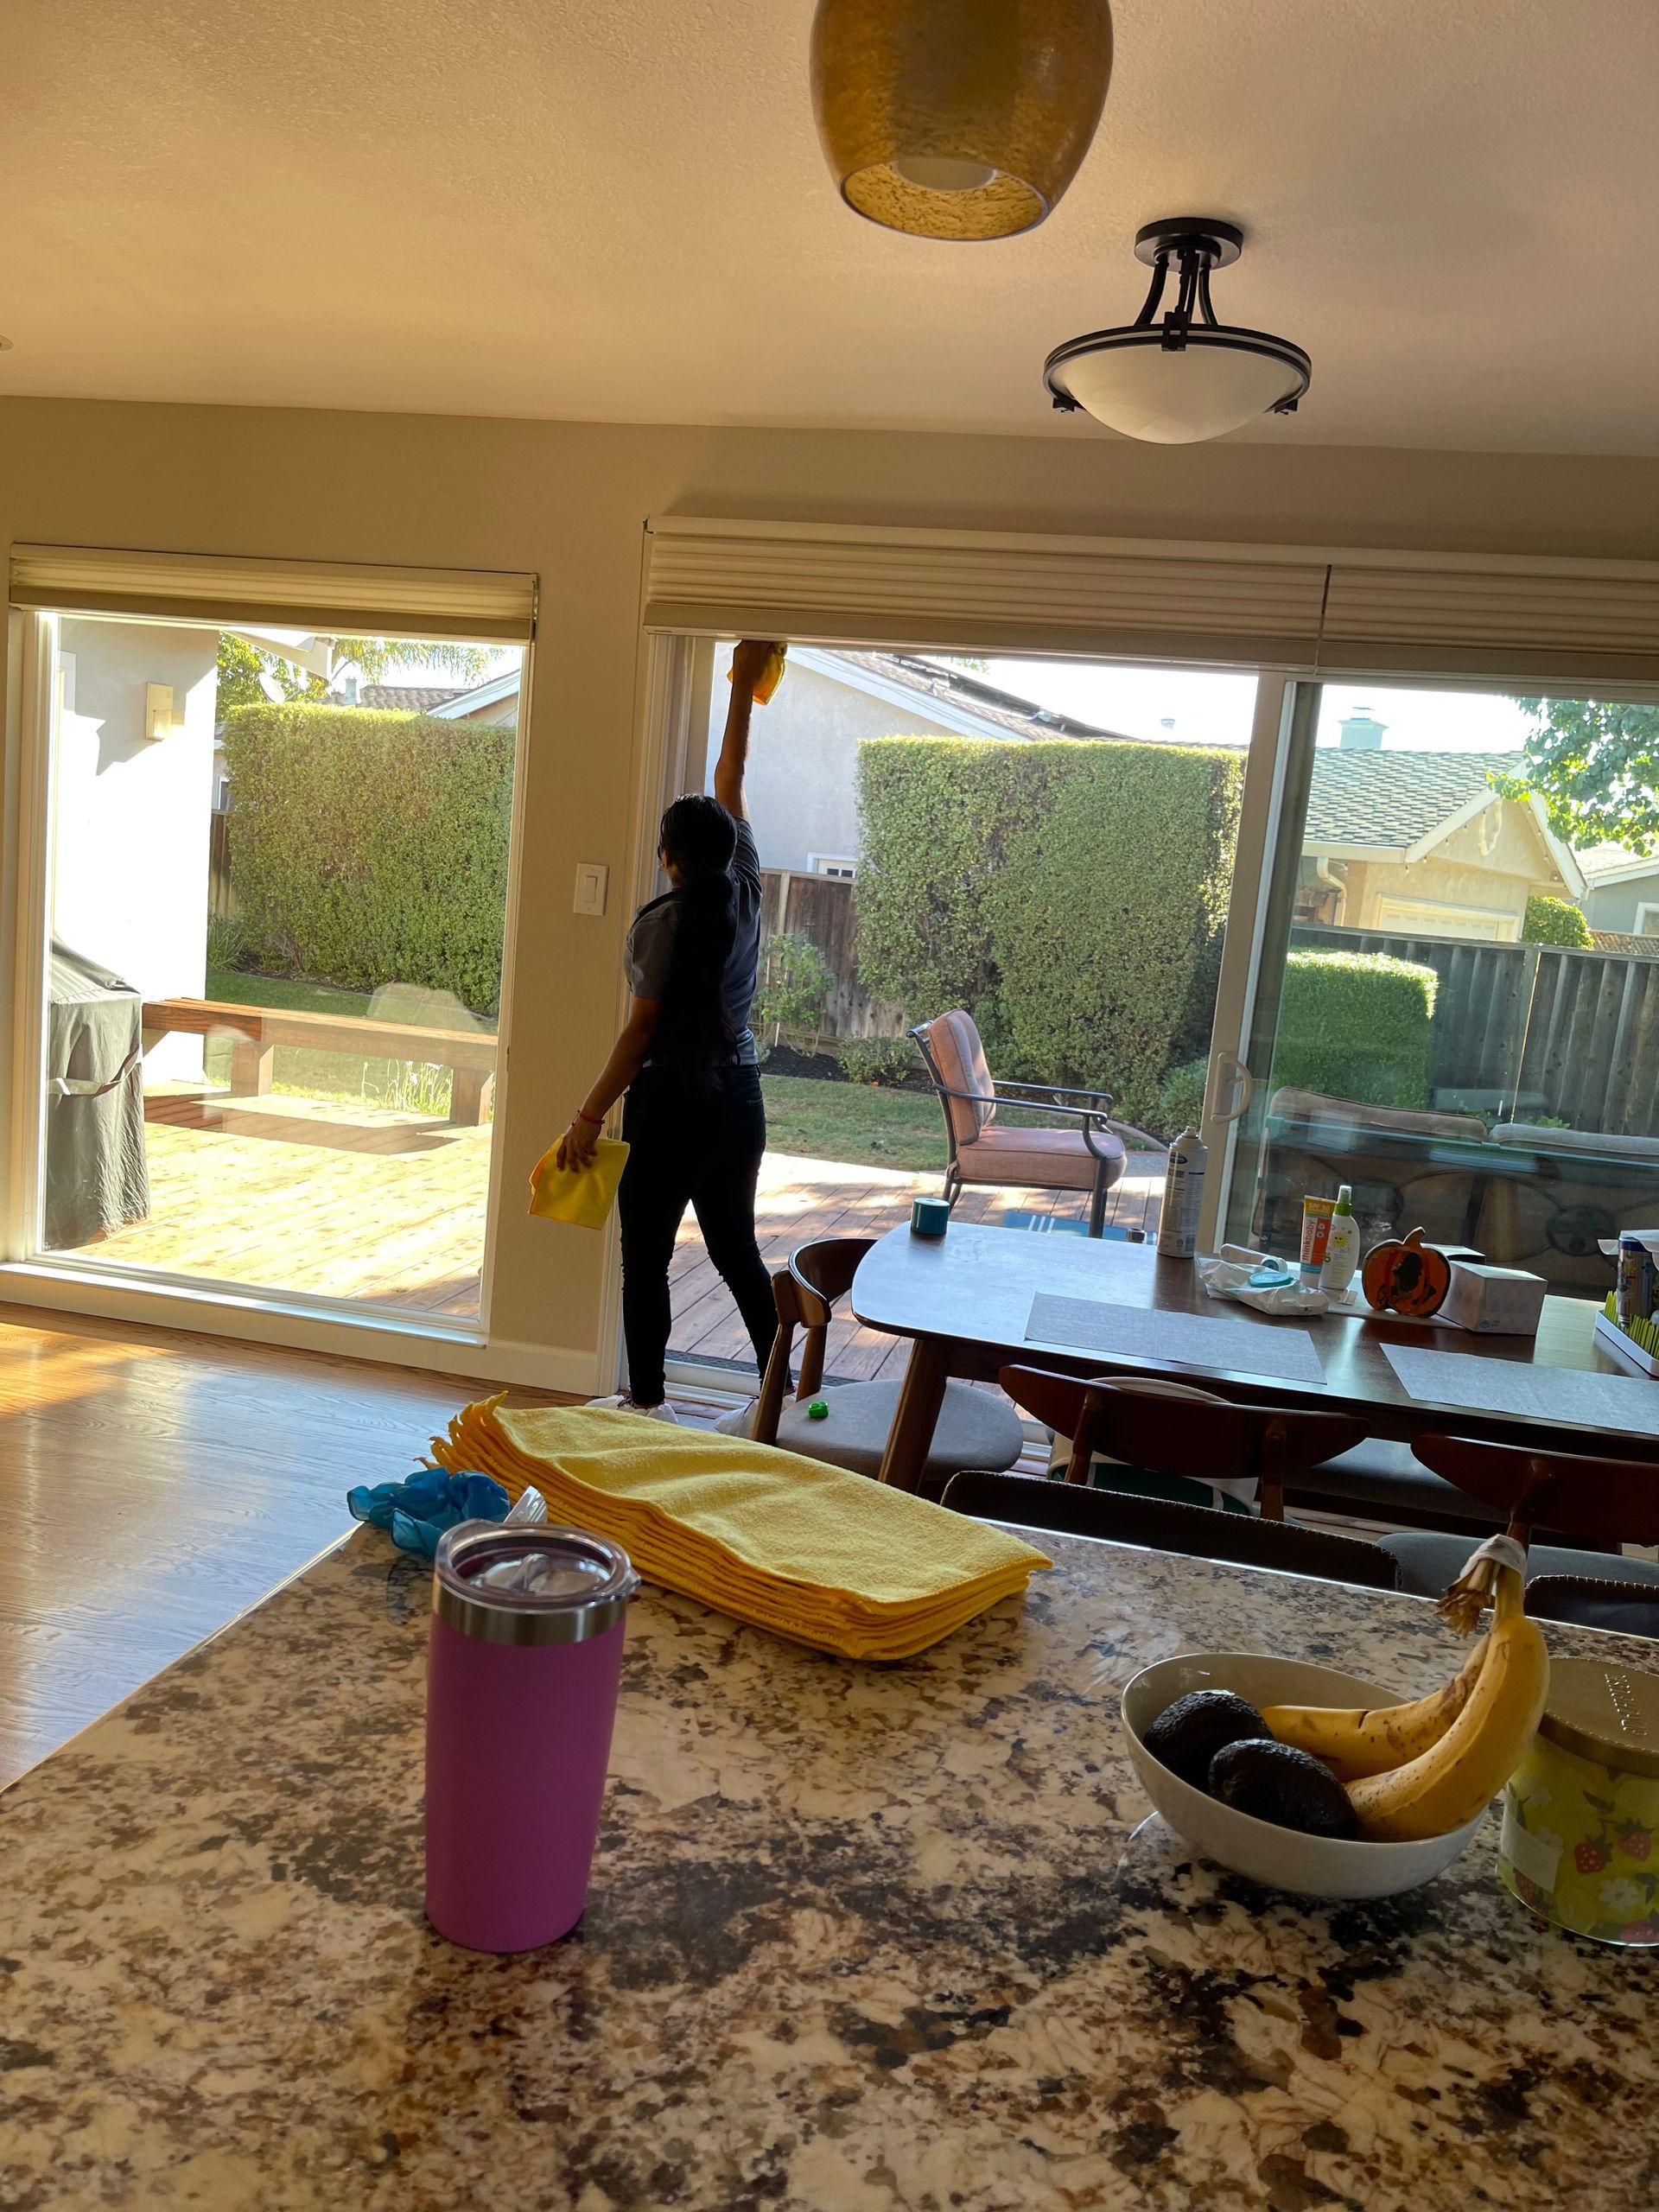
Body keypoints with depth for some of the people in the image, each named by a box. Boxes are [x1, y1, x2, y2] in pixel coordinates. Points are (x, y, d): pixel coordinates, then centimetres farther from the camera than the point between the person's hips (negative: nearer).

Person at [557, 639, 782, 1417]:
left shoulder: (662, 923, -15)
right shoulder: (745, 891, 2)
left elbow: (641, 1031, -15)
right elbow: (731, 780, 14)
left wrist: (589, 1116, -9)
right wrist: (744, 688, 23)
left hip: (674, 1104, -7)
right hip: (739, 1098, 7)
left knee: (645, 1257, 6)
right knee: (737, 1249, 16)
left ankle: (647, 1401, 15)